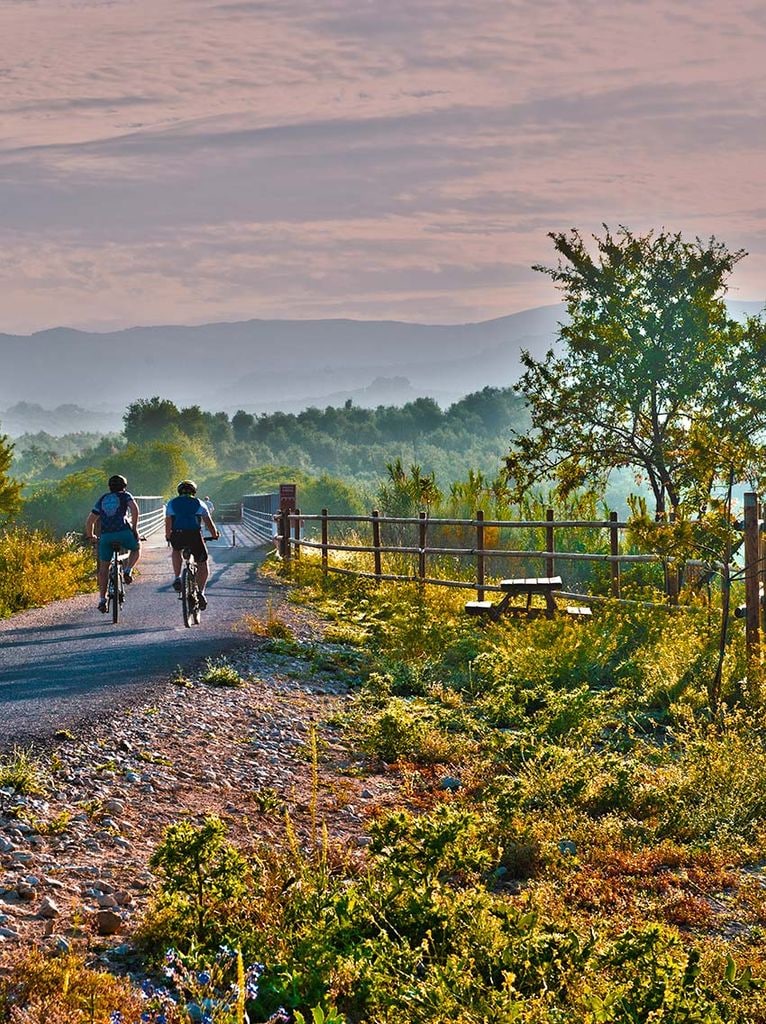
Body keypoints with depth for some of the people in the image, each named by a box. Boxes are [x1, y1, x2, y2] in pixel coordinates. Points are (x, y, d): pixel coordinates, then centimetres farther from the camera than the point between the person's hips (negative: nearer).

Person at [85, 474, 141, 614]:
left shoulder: (102, 499, 25)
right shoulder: (125, 496, 15)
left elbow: (90, 521, 22)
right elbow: (134, 509, -7)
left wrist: (90, 536, 35)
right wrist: (134, 527, -1)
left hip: (105, 535, 3)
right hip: (123, 532, -3)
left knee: (104, 567, 12)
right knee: (136, 548, 28)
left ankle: (102, 599, 6)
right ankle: (128, 571, 4)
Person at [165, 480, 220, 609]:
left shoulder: (172, 503, 19)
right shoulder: (199, 503, 18)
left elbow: (168, 522, 19)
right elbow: (208, 522, 17)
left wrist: (168, 537, 34)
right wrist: (215, 534, 32)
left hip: (177, 536, 1)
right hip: (195, 535, -1)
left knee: (176, 550, 35)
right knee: (202, 563, 13)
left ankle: (177, 578, 21)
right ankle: (200, 592, -2)